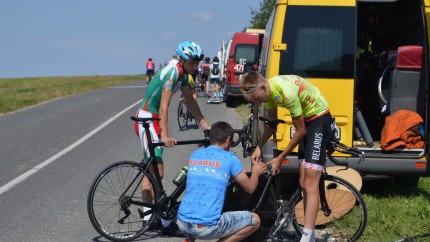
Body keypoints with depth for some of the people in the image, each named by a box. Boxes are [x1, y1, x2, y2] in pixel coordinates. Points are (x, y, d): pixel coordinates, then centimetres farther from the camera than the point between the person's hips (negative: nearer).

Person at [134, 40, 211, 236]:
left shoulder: (183, 74, 6)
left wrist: (206, 125, 3)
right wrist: (165, 136, -34)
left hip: (153, 120, 10)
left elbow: (190, 101, 8)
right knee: (158, 171, -11)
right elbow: (164, 106, -28)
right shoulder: (172, 72, -22)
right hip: (147, 119, -10)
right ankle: (165, 222, -8)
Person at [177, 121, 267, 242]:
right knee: (255, 220, 11)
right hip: (206, 228, -6)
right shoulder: (229, 158, -2)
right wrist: (256, 172, 29)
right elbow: (250, 188, 9)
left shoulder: (194, 155, 13)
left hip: (182, 223, 6)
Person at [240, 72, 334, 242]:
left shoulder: (287, 91, -33)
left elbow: (300, 131, -24)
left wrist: (279, 159, -17)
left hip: (320, 121, -9)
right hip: (305, 121, 9)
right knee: (303, 183, 10)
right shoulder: (268, 90, -7)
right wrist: (259, 147, -3)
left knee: (310, 184, -15)